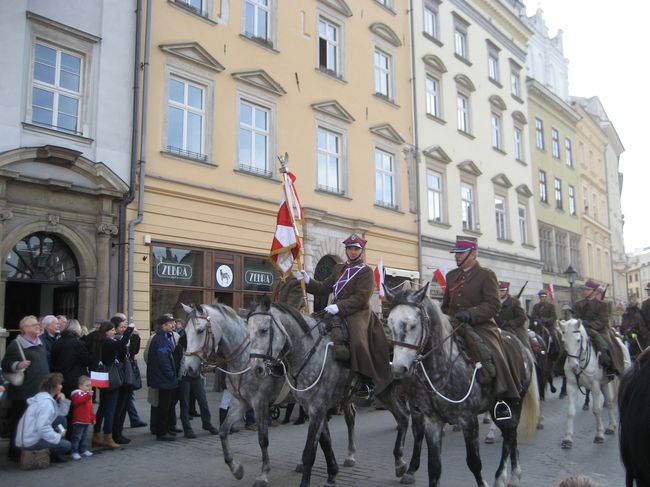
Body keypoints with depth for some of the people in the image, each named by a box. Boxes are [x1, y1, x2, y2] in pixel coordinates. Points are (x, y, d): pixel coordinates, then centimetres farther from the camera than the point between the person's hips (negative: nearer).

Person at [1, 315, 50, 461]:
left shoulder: (41, 343, 15)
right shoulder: (16, 344, -7)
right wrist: (17, 365, -26)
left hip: (41, 391, 7)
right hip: (23, 393, -7)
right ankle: (15, 452, 10)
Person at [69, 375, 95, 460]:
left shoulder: (88, 395, 17)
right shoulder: (77, 393, -10)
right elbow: (78, 400, -35)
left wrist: (93, 418, 23)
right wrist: (88, 395, -47)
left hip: (87, 421, 8)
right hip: (78, 421, -8)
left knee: (84, 437, 16)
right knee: (77, 437, -7)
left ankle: (83, 450, 25)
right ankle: (74, 452, -4)